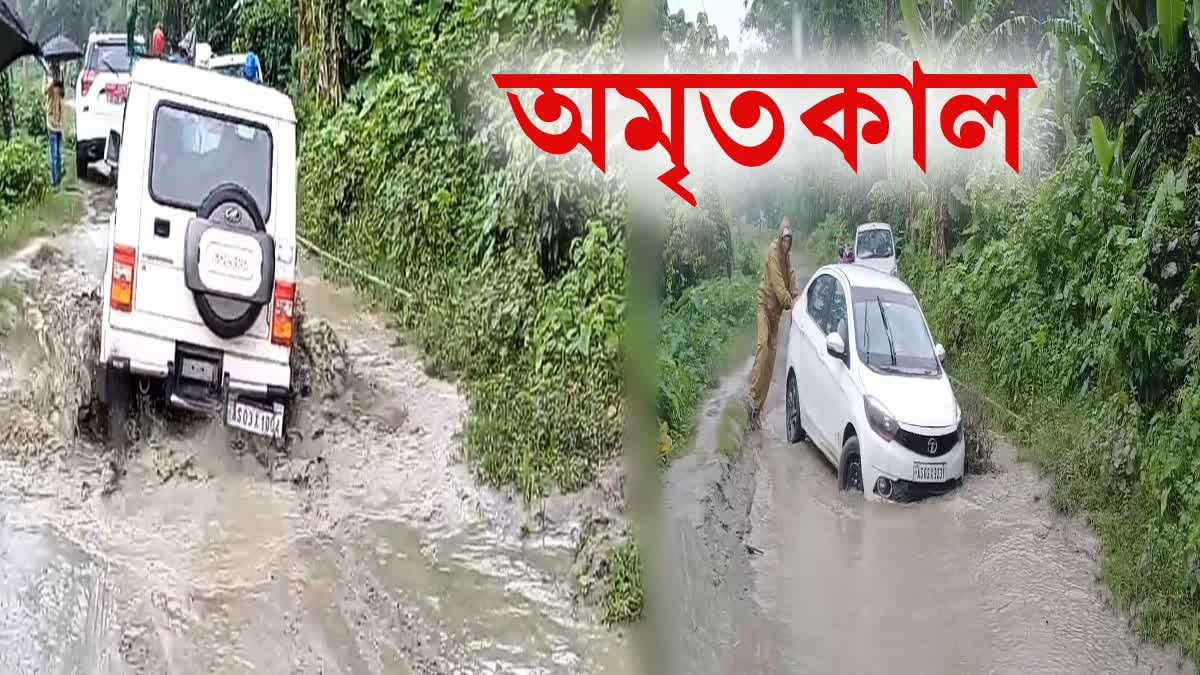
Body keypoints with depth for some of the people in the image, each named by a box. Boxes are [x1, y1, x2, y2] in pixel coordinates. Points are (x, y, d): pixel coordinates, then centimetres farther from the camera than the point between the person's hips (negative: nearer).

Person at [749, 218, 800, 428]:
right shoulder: (773, 251, -19)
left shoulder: (787, 255, 8)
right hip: (766, 303, -9)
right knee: (763, 346, -20)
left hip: (776, 308, 9)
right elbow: (777, 283, -25)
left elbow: (790, 281, 11)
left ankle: (760, 402, 14)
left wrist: (798, 299, -4)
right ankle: (754, 400, -23)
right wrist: (790, 303, -29)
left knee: (771, 349, 9)